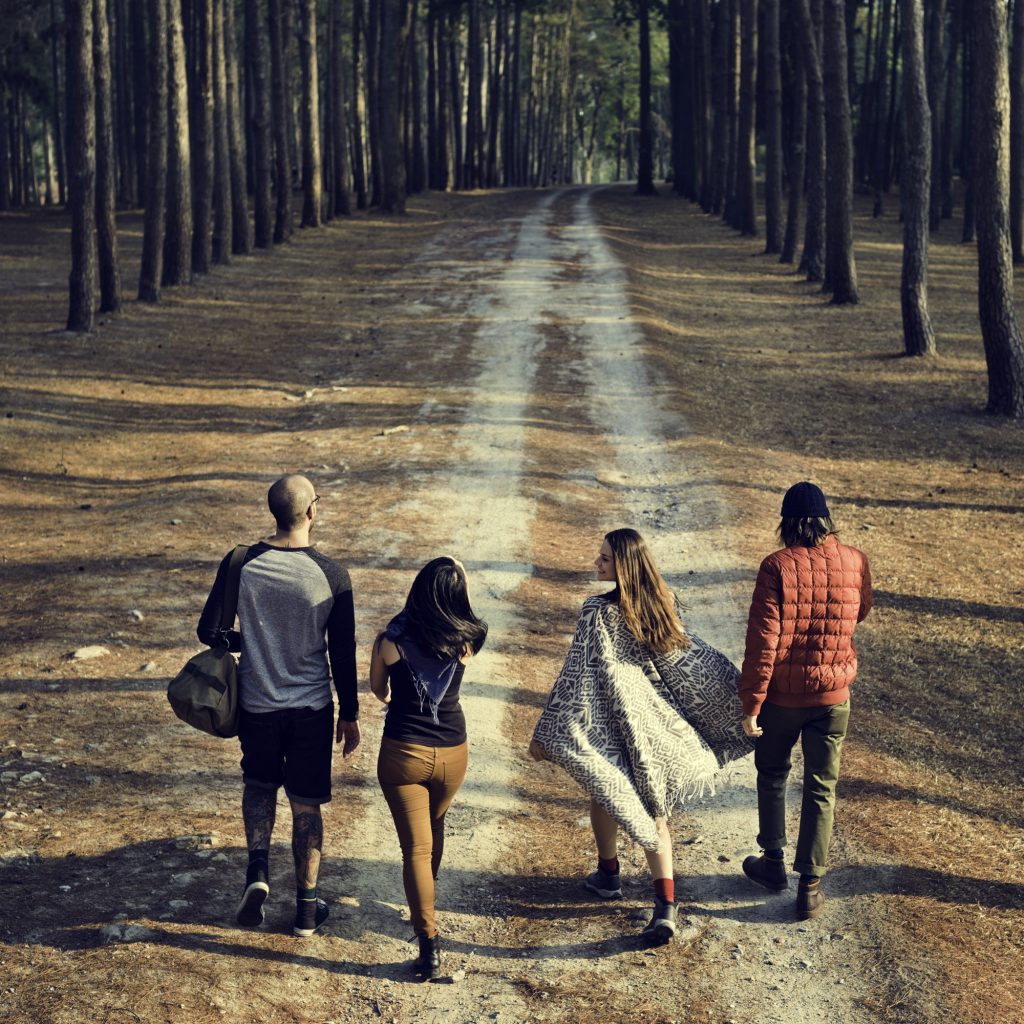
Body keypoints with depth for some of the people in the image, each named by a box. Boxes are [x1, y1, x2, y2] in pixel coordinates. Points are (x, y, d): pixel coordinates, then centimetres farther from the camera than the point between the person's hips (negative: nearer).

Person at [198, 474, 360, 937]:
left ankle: (258, 867, 4)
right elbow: (343, 653, -7)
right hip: (312, 707, -1)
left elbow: (209, 631, -5)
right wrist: (349, 714, 6)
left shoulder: (241, 564, -11)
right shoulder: (331, 575, -14)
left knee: (259, 785, 26)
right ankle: (306, 909, 22)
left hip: (257, 704, 1)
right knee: (306, 806, 13)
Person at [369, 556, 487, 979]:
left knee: (416, 846, 1)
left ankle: (429, 944, -7)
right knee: (434, 826, 29)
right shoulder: (467, 640, -9)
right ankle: (425, 906, 50)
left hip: (403, 753, -3)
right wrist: (460, 576, 15)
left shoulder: (392, 641, -14)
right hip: (452, 753, 3)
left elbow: (377, 688, 7)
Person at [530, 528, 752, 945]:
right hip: (657, 724, 4)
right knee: (653, 810, 10)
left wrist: (546, 734, -16)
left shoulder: (598, 612, -20)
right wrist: (743, 698, 18)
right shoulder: (665, 602, -3)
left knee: (604, 794, 22)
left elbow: (576, 676, -21)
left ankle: (608, 875, 39)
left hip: (611, 724, -4)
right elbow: (692, 660, 5)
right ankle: (665, 906, -1)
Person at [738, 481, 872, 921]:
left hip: (782, 695, -2)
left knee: (772, 774, 22)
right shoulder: (854, 562, -7)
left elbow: (762, 640, -18)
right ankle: (810, 886, 11)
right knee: (821, 789, 10)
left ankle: (773, 862, 34)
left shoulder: (777, 567, -17)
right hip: (833, 696, 2)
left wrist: (750, 704, -13)